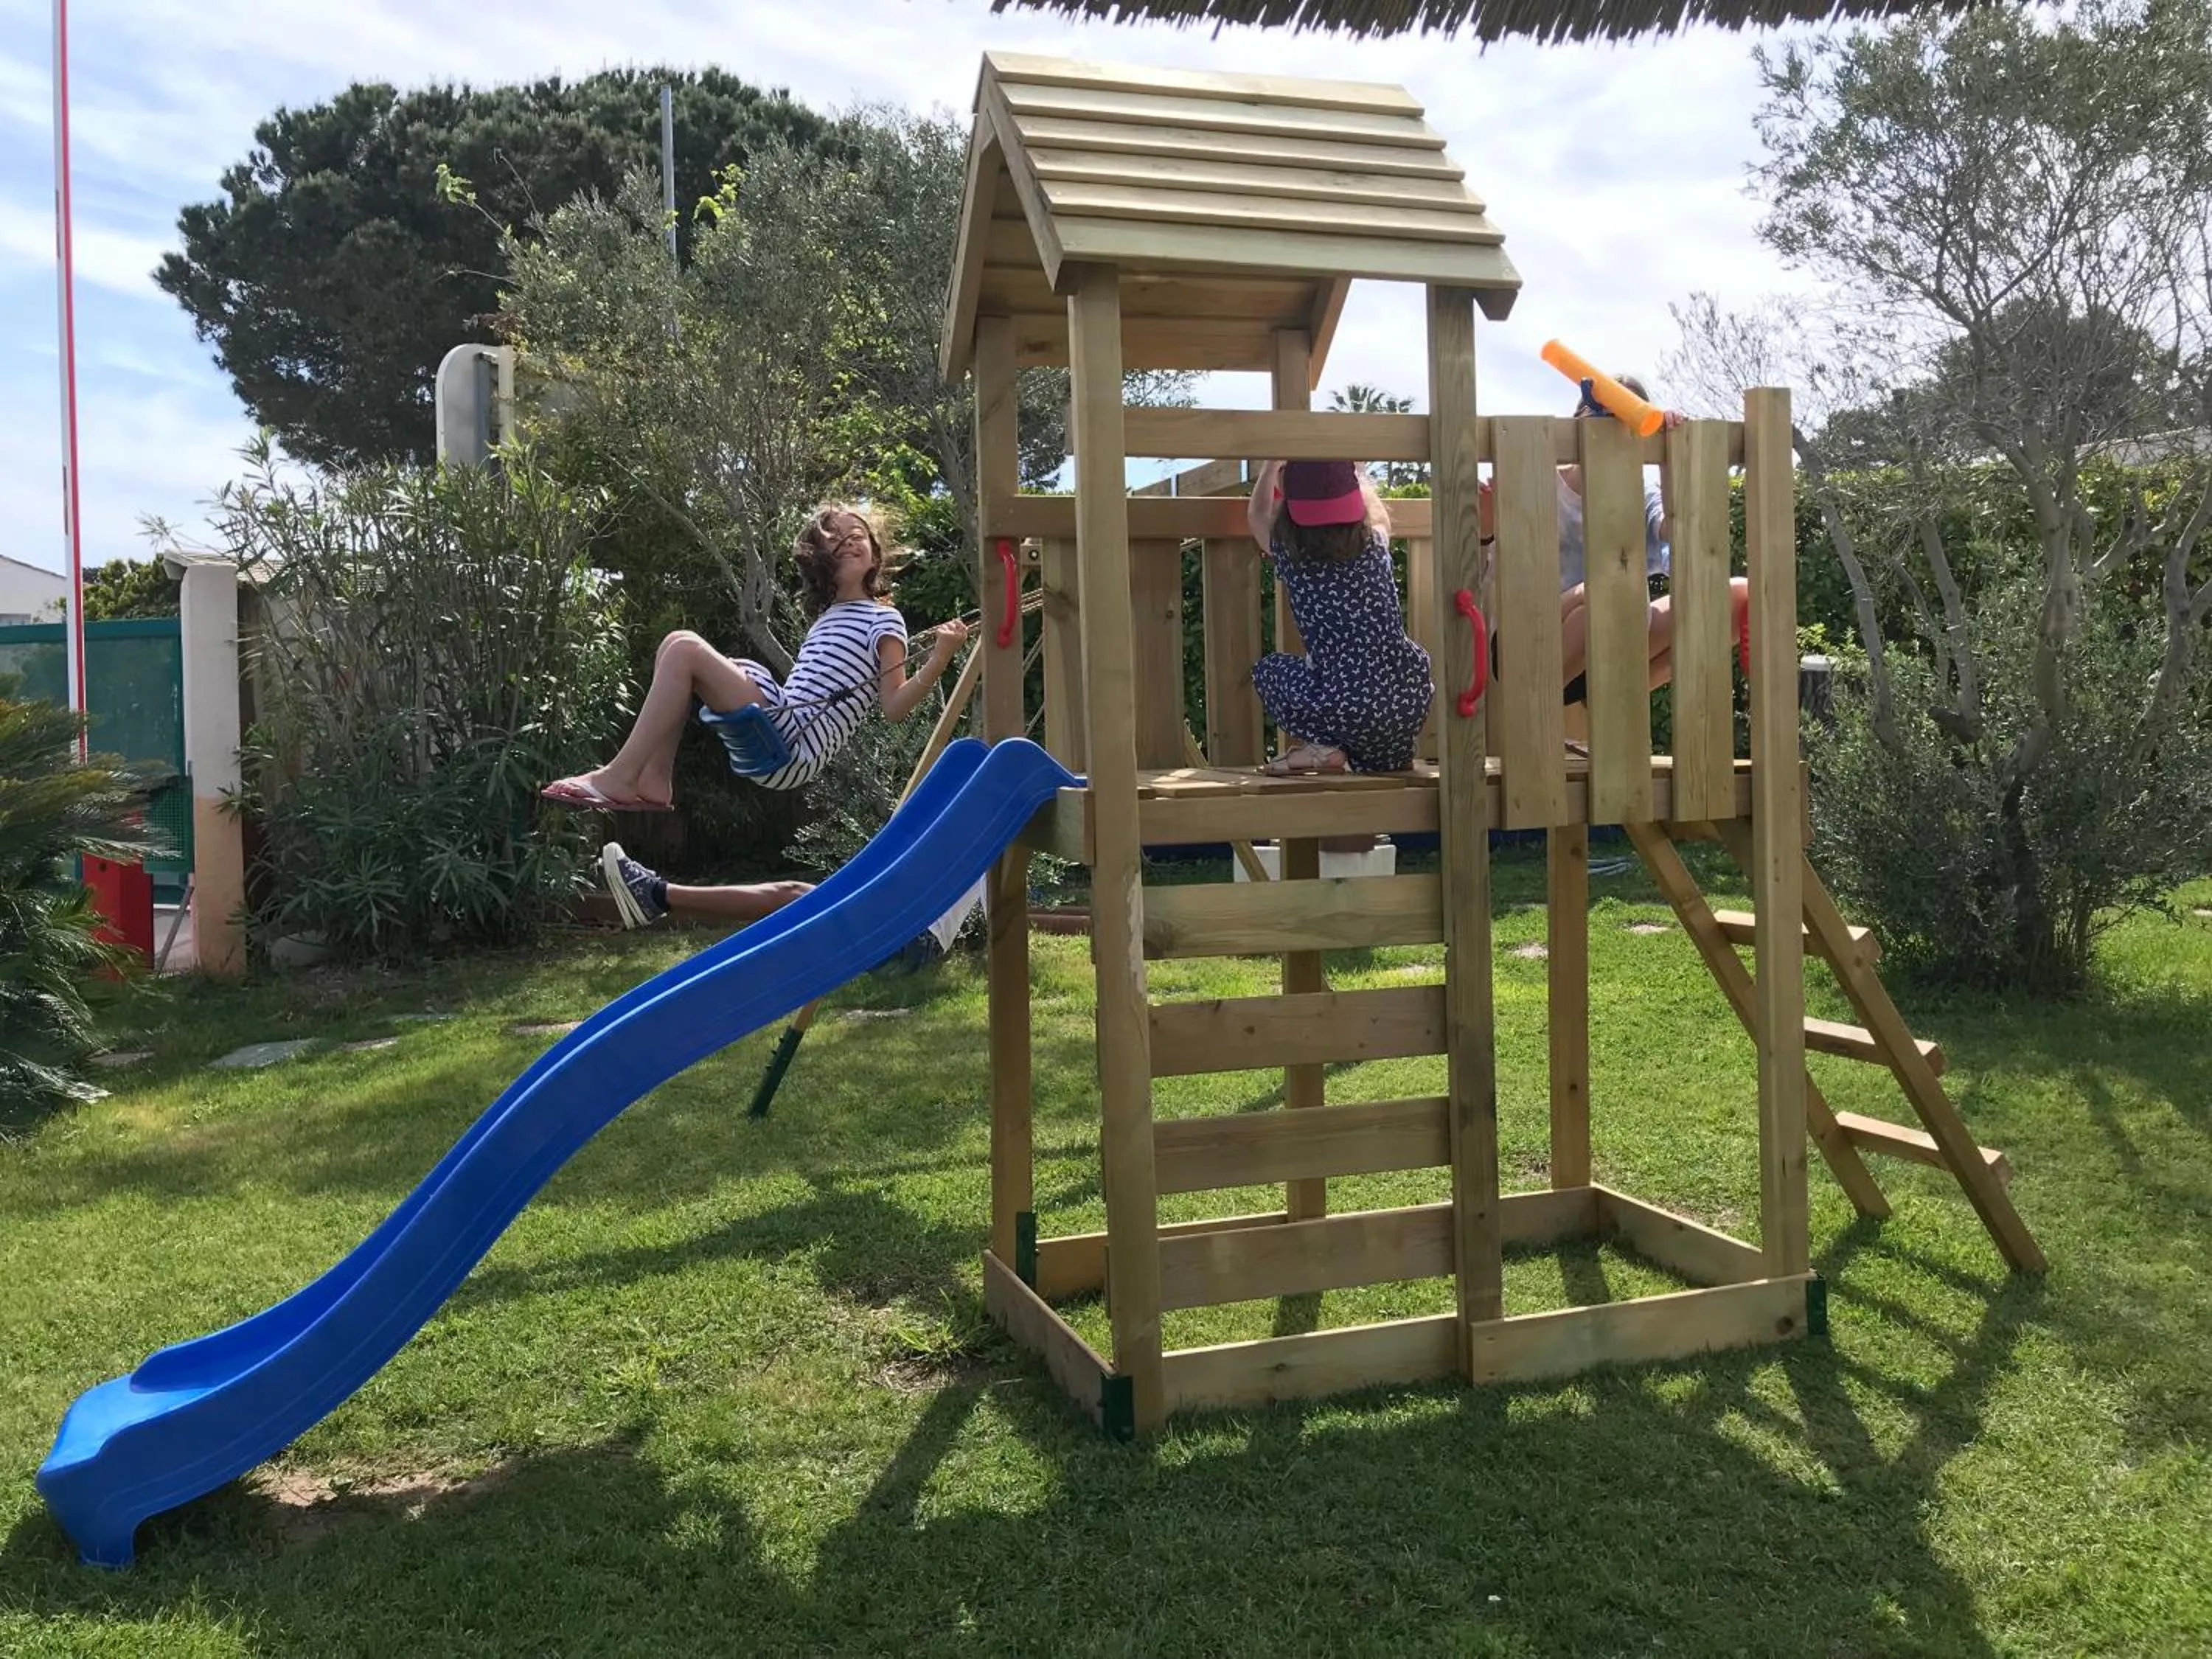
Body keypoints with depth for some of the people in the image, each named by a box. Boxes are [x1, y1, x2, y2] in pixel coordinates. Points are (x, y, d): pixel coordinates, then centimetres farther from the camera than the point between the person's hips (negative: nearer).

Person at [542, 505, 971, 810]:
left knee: (686, 651, -17)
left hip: (794, 747, -8)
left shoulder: (883, 619, 0)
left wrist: (940, 659, -23)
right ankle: (656, 781, -2)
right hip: (780, 728, 8)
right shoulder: (828, 617, 24)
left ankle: (620, 778, -13)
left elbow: (894, 706, -10)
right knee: (676, 643, 8)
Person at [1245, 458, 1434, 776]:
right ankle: (1393, 753, 14)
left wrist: (1275, 462, 36)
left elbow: (1257, 515, 26)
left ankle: (1322, 748, 2)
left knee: (1267, 669, 23)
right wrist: (1343, 467, 46)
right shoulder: (1375, 542, 8)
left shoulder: (1289, 553, 1)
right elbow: (1376, 512, 36)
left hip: (1348, 709, -4)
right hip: (1412, 702, 4)